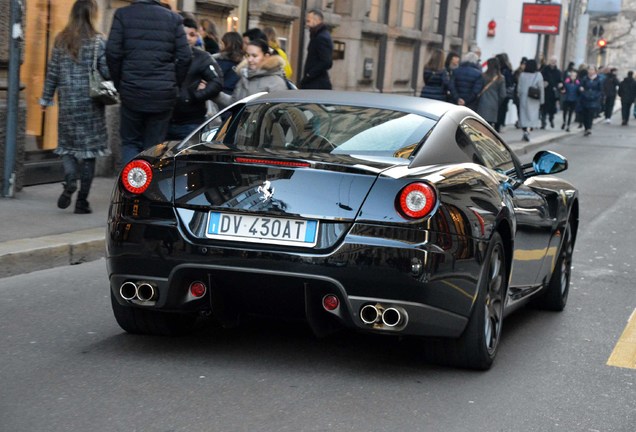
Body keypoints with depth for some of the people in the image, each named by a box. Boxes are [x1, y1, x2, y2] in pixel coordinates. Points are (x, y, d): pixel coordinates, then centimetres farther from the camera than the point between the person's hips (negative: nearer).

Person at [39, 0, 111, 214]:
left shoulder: (61, 40, 3)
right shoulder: (98, 42, -7)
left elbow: (52, 72, 5)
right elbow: (107, 72, -10)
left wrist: (46, 98, 13)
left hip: (68, 102, 3)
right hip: (91, 103, -2)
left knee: (68, 145, 14)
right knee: (89, 148, 4)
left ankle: (70, 180, -15)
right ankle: (82, 201, 5)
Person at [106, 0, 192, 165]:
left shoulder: (122, 15, 0)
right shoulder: (174, 18, 3)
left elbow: (112, 53, -6)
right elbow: (185, 57, -1)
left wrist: (119, 84, 6)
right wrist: (173, 84, 10)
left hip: (132, 91, -1)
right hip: (163, 95, 1)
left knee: (130, 142, 11)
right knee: (155, 146, 9)